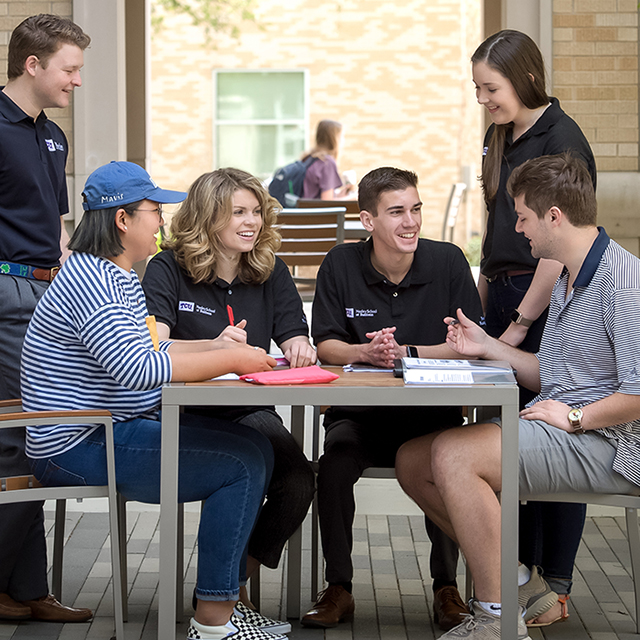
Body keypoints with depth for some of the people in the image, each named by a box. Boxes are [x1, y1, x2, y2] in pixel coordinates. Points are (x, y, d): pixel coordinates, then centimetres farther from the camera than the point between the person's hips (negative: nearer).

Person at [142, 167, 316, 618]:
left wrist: (300, 350, -20)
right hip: (186, 416, -4)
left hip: (252, 414, 4)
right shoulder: (168, 271, 0)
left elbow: (297, 345, 7)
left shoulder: (272, 273, 12)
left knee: (298, 482, -26)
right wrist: (214, 347, -31)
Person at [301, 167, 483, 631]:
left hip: (432, 412, -1)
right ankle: (339, 588, -14)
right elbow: (325, 345, 1)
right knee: (336, 459, -29)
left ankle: (447, 588, -10)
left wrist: (404, 352, -16)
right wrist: (364, 352, -21)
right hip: (358, 412, 1)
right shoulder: (341, 265, 1)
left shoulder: (448, 262, -1)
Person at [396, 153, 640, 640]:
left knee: (453, 455, -27)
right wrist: (488, 347, 19)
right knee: (412, 460, 2)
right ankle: (513, 576, 8)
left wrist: (575, 417, -18)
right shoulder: (566, 281, 20)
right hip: (562, 434, 10)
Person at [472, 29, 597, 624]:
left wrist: (521, 323, -15)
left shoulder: (560, 138, -12)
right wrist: (481, 306, 13)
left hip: (549, 305, -8)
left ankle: (555, 588, 5)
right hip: (506, 296, 8)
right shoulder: (504, 139, 14)